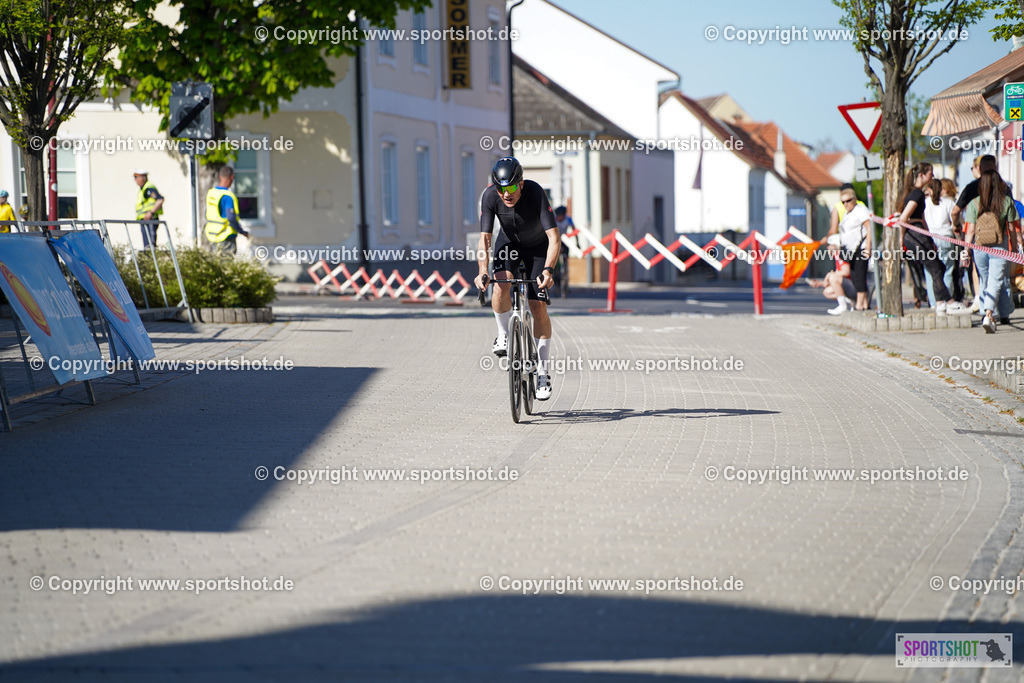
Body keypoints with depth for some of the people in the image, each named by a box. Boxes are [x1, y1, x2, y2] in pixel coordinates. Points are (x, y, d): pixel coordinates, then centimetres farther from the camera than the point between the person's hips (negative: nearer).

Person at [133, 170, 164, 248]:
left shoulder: (149, 188, -11)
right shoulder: (142, 189, 21)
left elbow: (160, 200, -21)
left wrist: (151, 212, -25)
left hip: (150, 220, -11)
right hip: (144, 220, 11)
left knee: (150, 244, -17)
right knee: (146, 245, 9)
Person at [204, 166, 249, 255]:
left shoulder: (210, 192, 6)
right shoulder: (228, 196, -19)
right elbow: (231, 218, -26)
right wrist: (242, 232, -14)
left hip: (212, 236, 8)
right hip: (226, 238, -8)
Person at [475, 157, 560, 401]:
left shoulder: (535, 193, -35)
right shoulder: (490, 196, -28)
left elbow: (554, 237, -38)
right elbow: (484, 238, -26)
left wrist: (548, 270, -52)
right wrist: (482, 271, -41)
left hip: (538, 246, -2)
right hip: (509, 241, 2)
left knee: (538, 307, -9)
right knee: (501, 285, -29)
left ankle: (543, 373, -1)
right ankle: (504, 335, -2)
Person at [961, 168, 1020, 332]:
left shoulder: (974, 204, -3)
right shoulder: (1007, 202, -2)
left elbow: (970, 230, -4)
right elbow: (1012, 228, 3)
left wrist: (966, 250, 1)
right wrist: (1014, 248, 13)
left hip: (979, 248, 1)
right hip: (999, 248, -1)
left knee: (984, 283, 15)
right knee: (996, 283, -2)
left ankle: (990, 316, 21)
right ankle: (988, 316, -21)